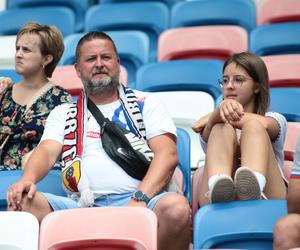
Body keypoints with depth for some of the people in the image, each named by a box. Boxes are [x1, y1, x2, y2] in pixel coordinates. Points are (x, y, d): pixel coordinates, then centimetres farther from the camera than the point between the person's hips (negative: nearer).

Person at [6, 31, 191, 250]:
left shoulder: (146, 104, 19)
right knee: (22, 202, -27)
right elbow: (47, 151, 8)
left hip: (136, 203, -1)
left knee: (176, 206, -35)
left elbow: (168, 154, 4)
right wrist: (28, 179, -17)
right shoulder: (63, 113, 26)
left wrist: (140, 198, -14)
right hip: (81, 205, 1)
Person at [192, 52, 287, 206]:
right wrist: (222, 108, -21)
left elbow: (263, 124, -2)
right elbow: (207, 135, 1)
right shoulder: (208, 123, 30)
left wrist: (213, 118, 4)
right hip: (216, 204, 1)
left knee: (253, 127, -20)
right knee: (222, 129, -18)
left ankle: (252, 189, -55)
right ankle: (219, 187, -53)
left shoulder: (275, 120, 26)